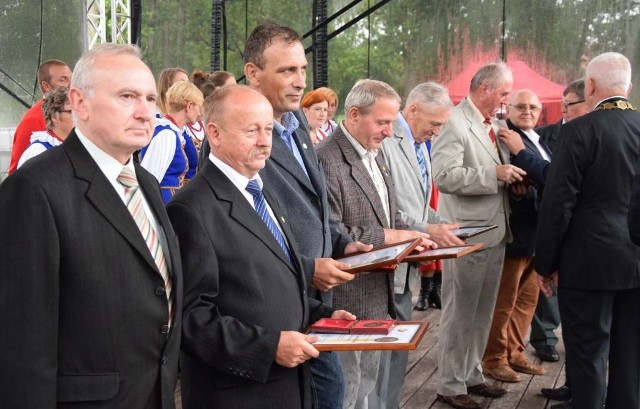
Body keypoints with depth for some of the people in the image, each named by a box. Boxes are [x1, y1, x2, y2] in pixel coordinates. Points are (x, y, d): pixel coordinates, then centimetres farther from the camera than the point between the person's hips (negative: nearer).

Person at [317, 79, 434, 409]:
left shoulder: (375, 153, 12)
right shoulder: (326, 160, -19)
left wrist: (405, 237, 0)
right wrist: (385, 237, -20)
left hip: (379, 295, 9)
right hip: (347, 300, -9)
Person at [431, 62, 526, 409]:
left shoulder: (493, 125, 14)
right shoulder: (454, 123, -13)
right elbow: (444, 176, -24)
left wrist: (511, 177, 3)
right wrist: (494, 175, -23)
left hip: (495, 232, 9)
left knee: (482, 313, 17)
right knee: (459, 314, 2)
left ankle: (471, 375, 30)